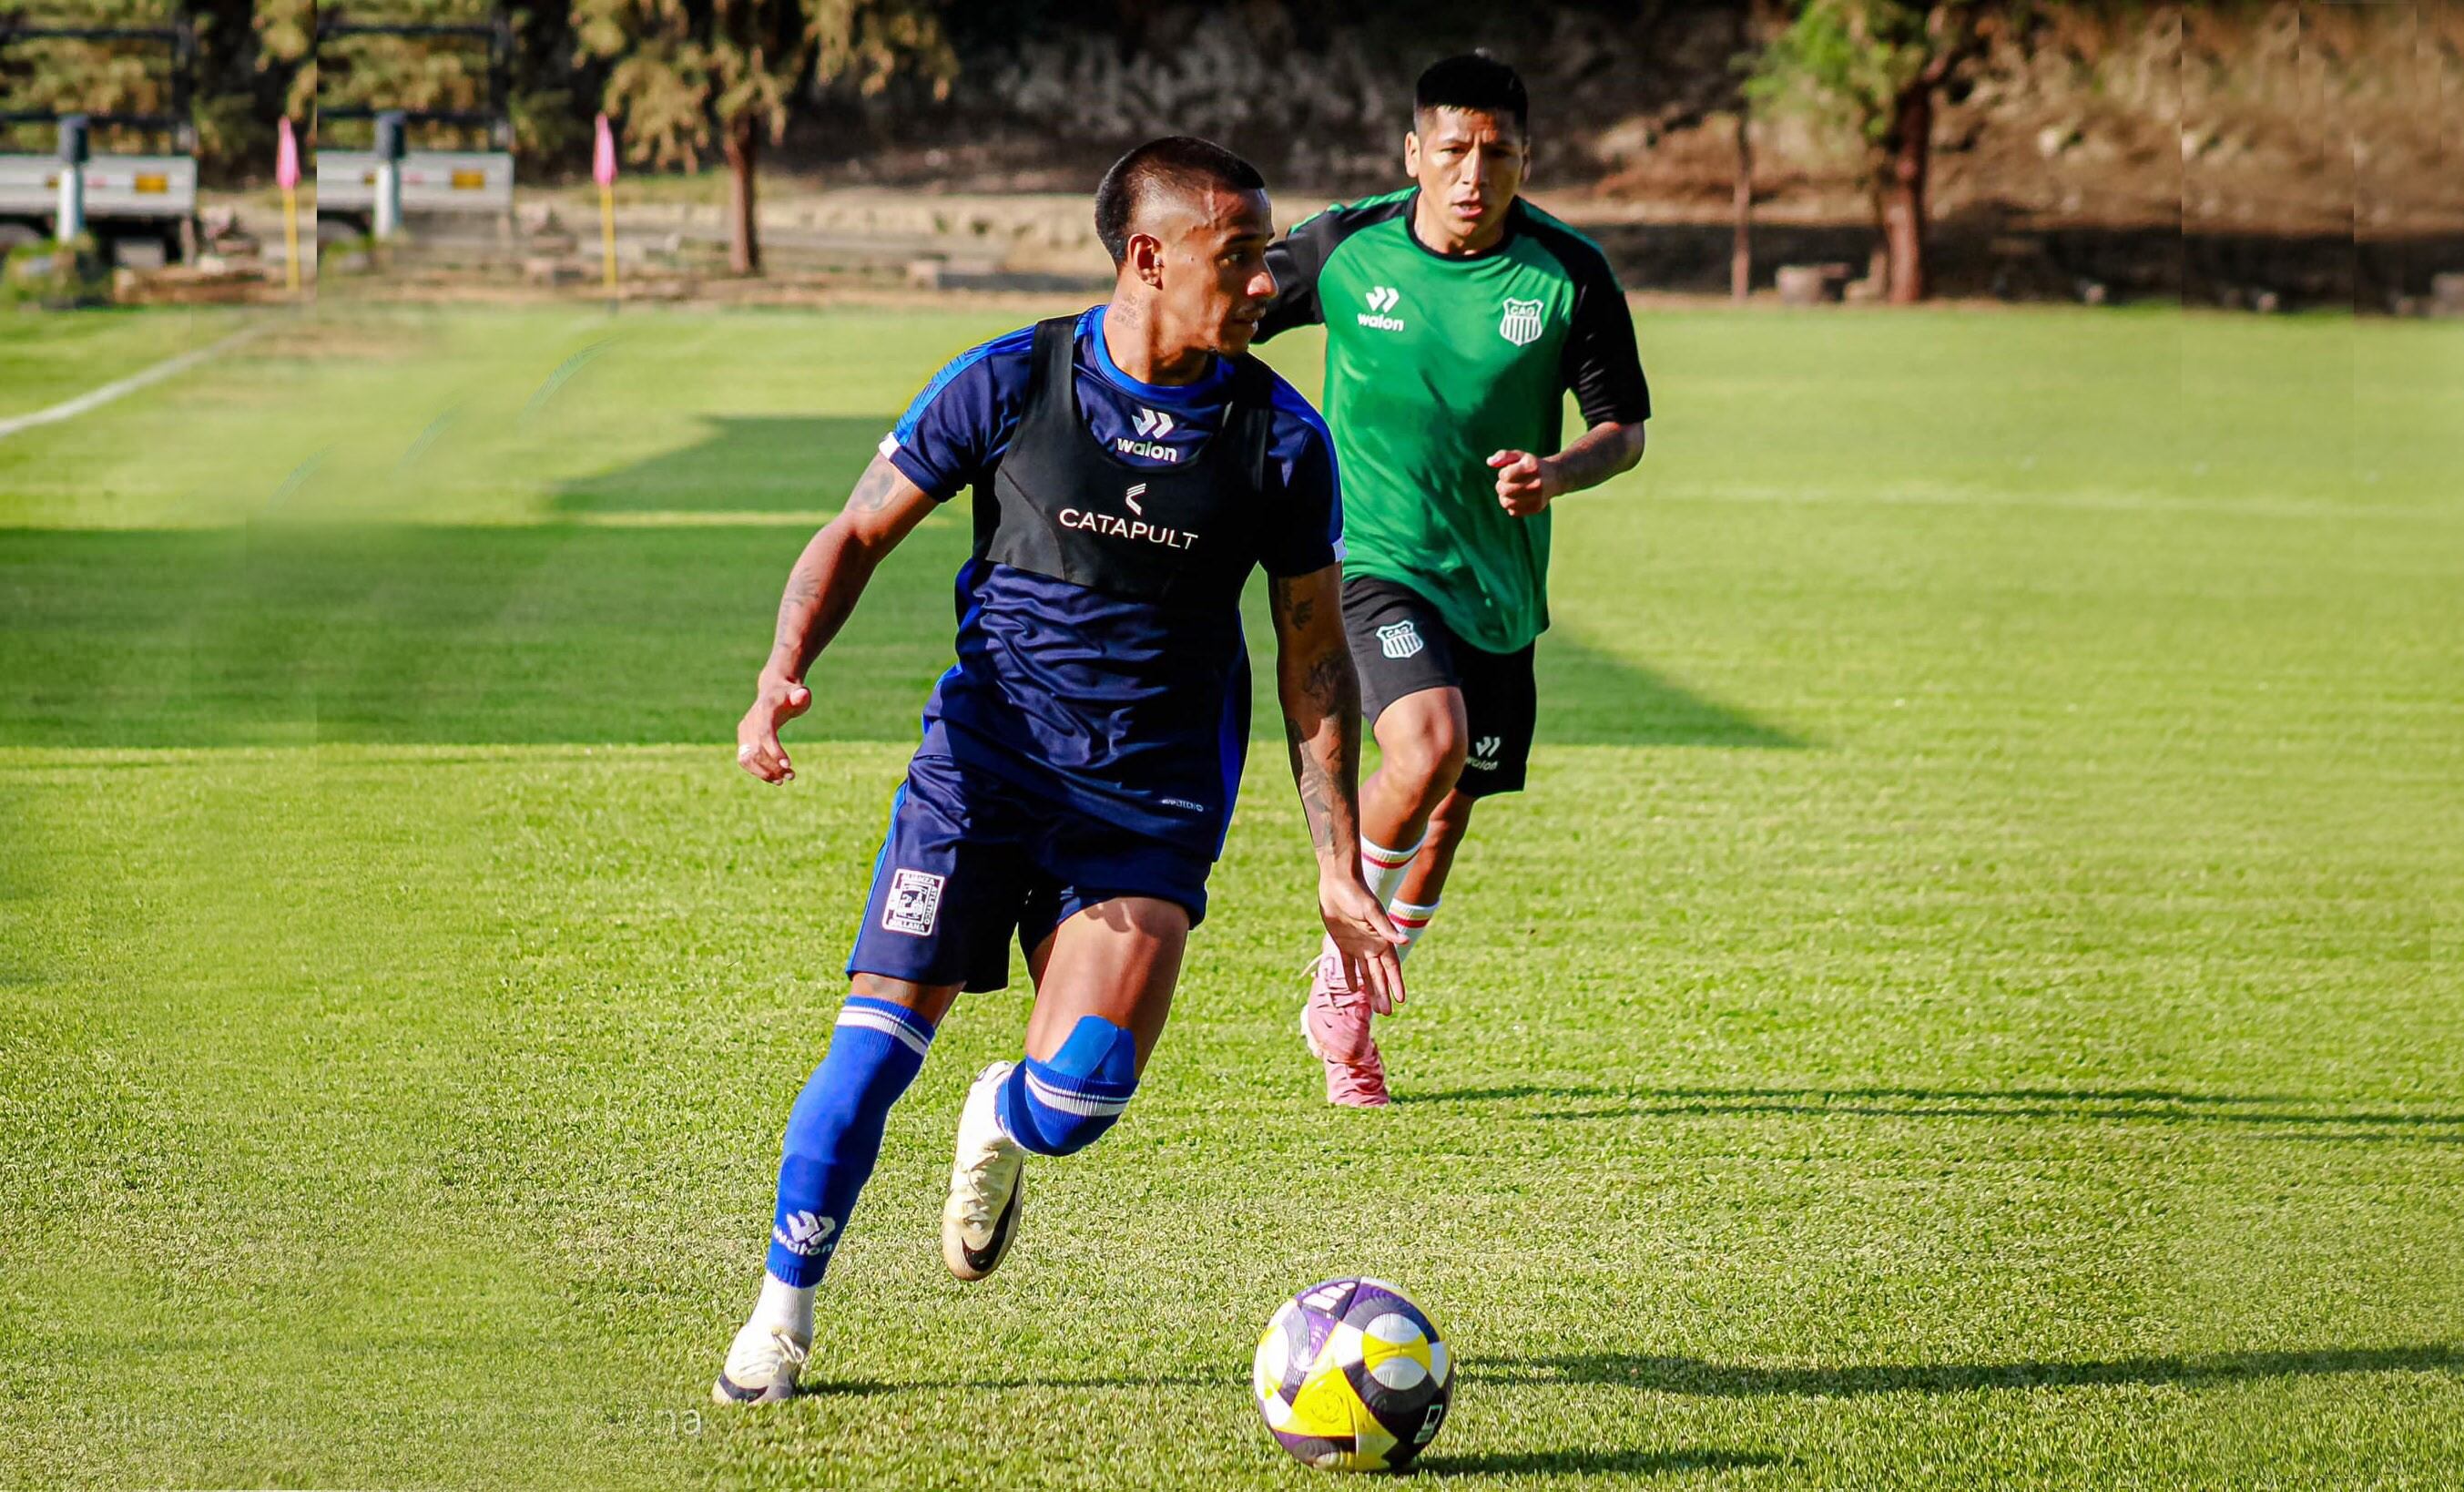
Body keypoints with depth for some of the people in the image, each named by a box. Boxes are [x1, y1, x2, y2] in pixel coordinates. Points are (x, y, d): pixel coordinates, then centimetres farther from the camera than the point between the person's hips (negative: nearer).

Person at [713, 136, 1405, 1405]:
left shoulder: (1282, 441, -3)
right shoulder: (1009, 384, -7)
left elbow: (1314, 655, 5)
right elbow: (859, 533, 3)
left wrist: (1341, 870, 1)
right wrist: (783, 675, -16)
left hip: (1152, 807, 0)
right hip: (982, 762, 0)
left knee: (1078, 1097, -16)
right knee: (875, 1047, -12)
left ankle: (1001, 1128, 23)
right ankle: (781, 1318, 8)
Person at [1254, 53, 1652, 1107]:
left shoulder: (1569, 274, -6)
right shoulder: (1345, 248, -7)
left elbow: (1625, 427, -1)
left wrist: (1556, 474, -19)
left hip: (1497, 585, 3)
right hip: (1376, 560, -3)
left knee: (1448, 816, 11)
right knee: (1428, 746, -27)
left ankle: (1346, 1016, 34)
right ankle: (1345, 958, -3)